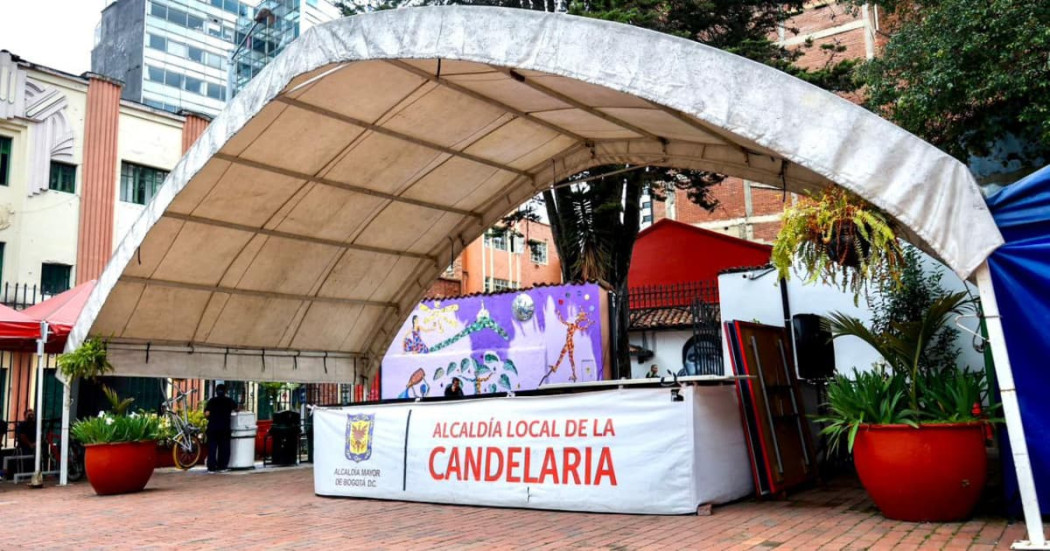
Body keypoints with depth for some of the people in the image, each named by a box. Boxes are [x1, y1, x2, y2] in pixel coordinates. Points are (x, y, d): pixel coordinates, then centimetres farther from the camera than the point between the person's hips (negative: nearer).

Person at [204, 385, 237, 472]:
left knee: (212, 447, 4)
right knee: (224, 447, 9)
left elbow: (207, 414, -7)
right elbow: (236, 407, 23)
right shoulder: (229, 401, 5)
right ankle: (222, 466, 11)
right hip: (225, 427, 1)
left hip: (213, 427, -1)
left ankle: (211, 467, 1)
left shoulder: (212, 401, 0)